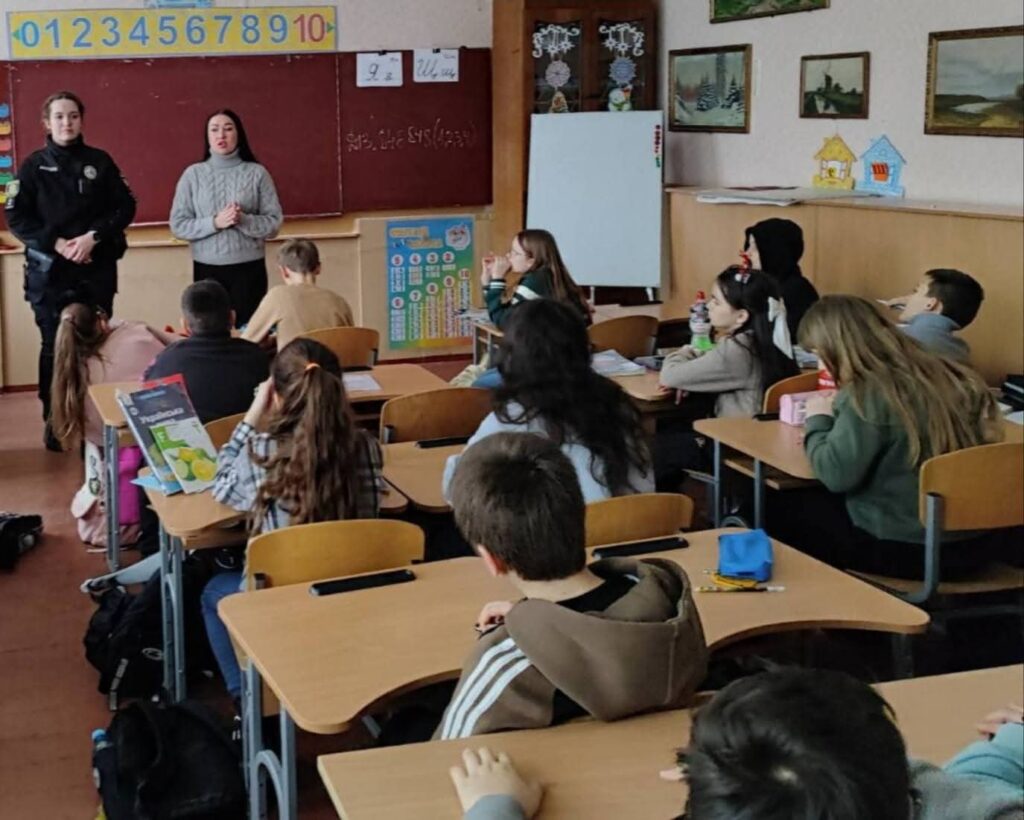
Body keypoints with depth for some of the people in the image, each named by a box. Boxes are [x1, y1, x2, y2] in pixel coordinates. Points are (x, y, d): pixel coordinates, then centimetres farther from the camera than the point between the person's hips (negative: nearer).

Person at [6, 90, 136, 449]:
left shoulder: (100, 161, 5)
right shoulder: (33, 166, 2)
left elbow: (125, 207, 3)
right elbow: (16, 218, -1)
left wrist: (92, 237, -11)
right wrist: (58, 244, -13)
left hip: (97, 269, 1)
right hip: (49, 270, -1)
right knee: (55, 346, 2)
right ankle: (55, 422, 10)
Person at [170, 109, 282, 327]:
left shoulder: (257, 173, 1)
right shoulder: (193, 174, 3)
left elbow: (274, 224, -1)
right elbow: (178, 225, 0)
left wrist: (244, 220, -18)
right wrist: (214, 223, -14)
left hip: (249, 268, 0)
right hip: (207, 269, 0)